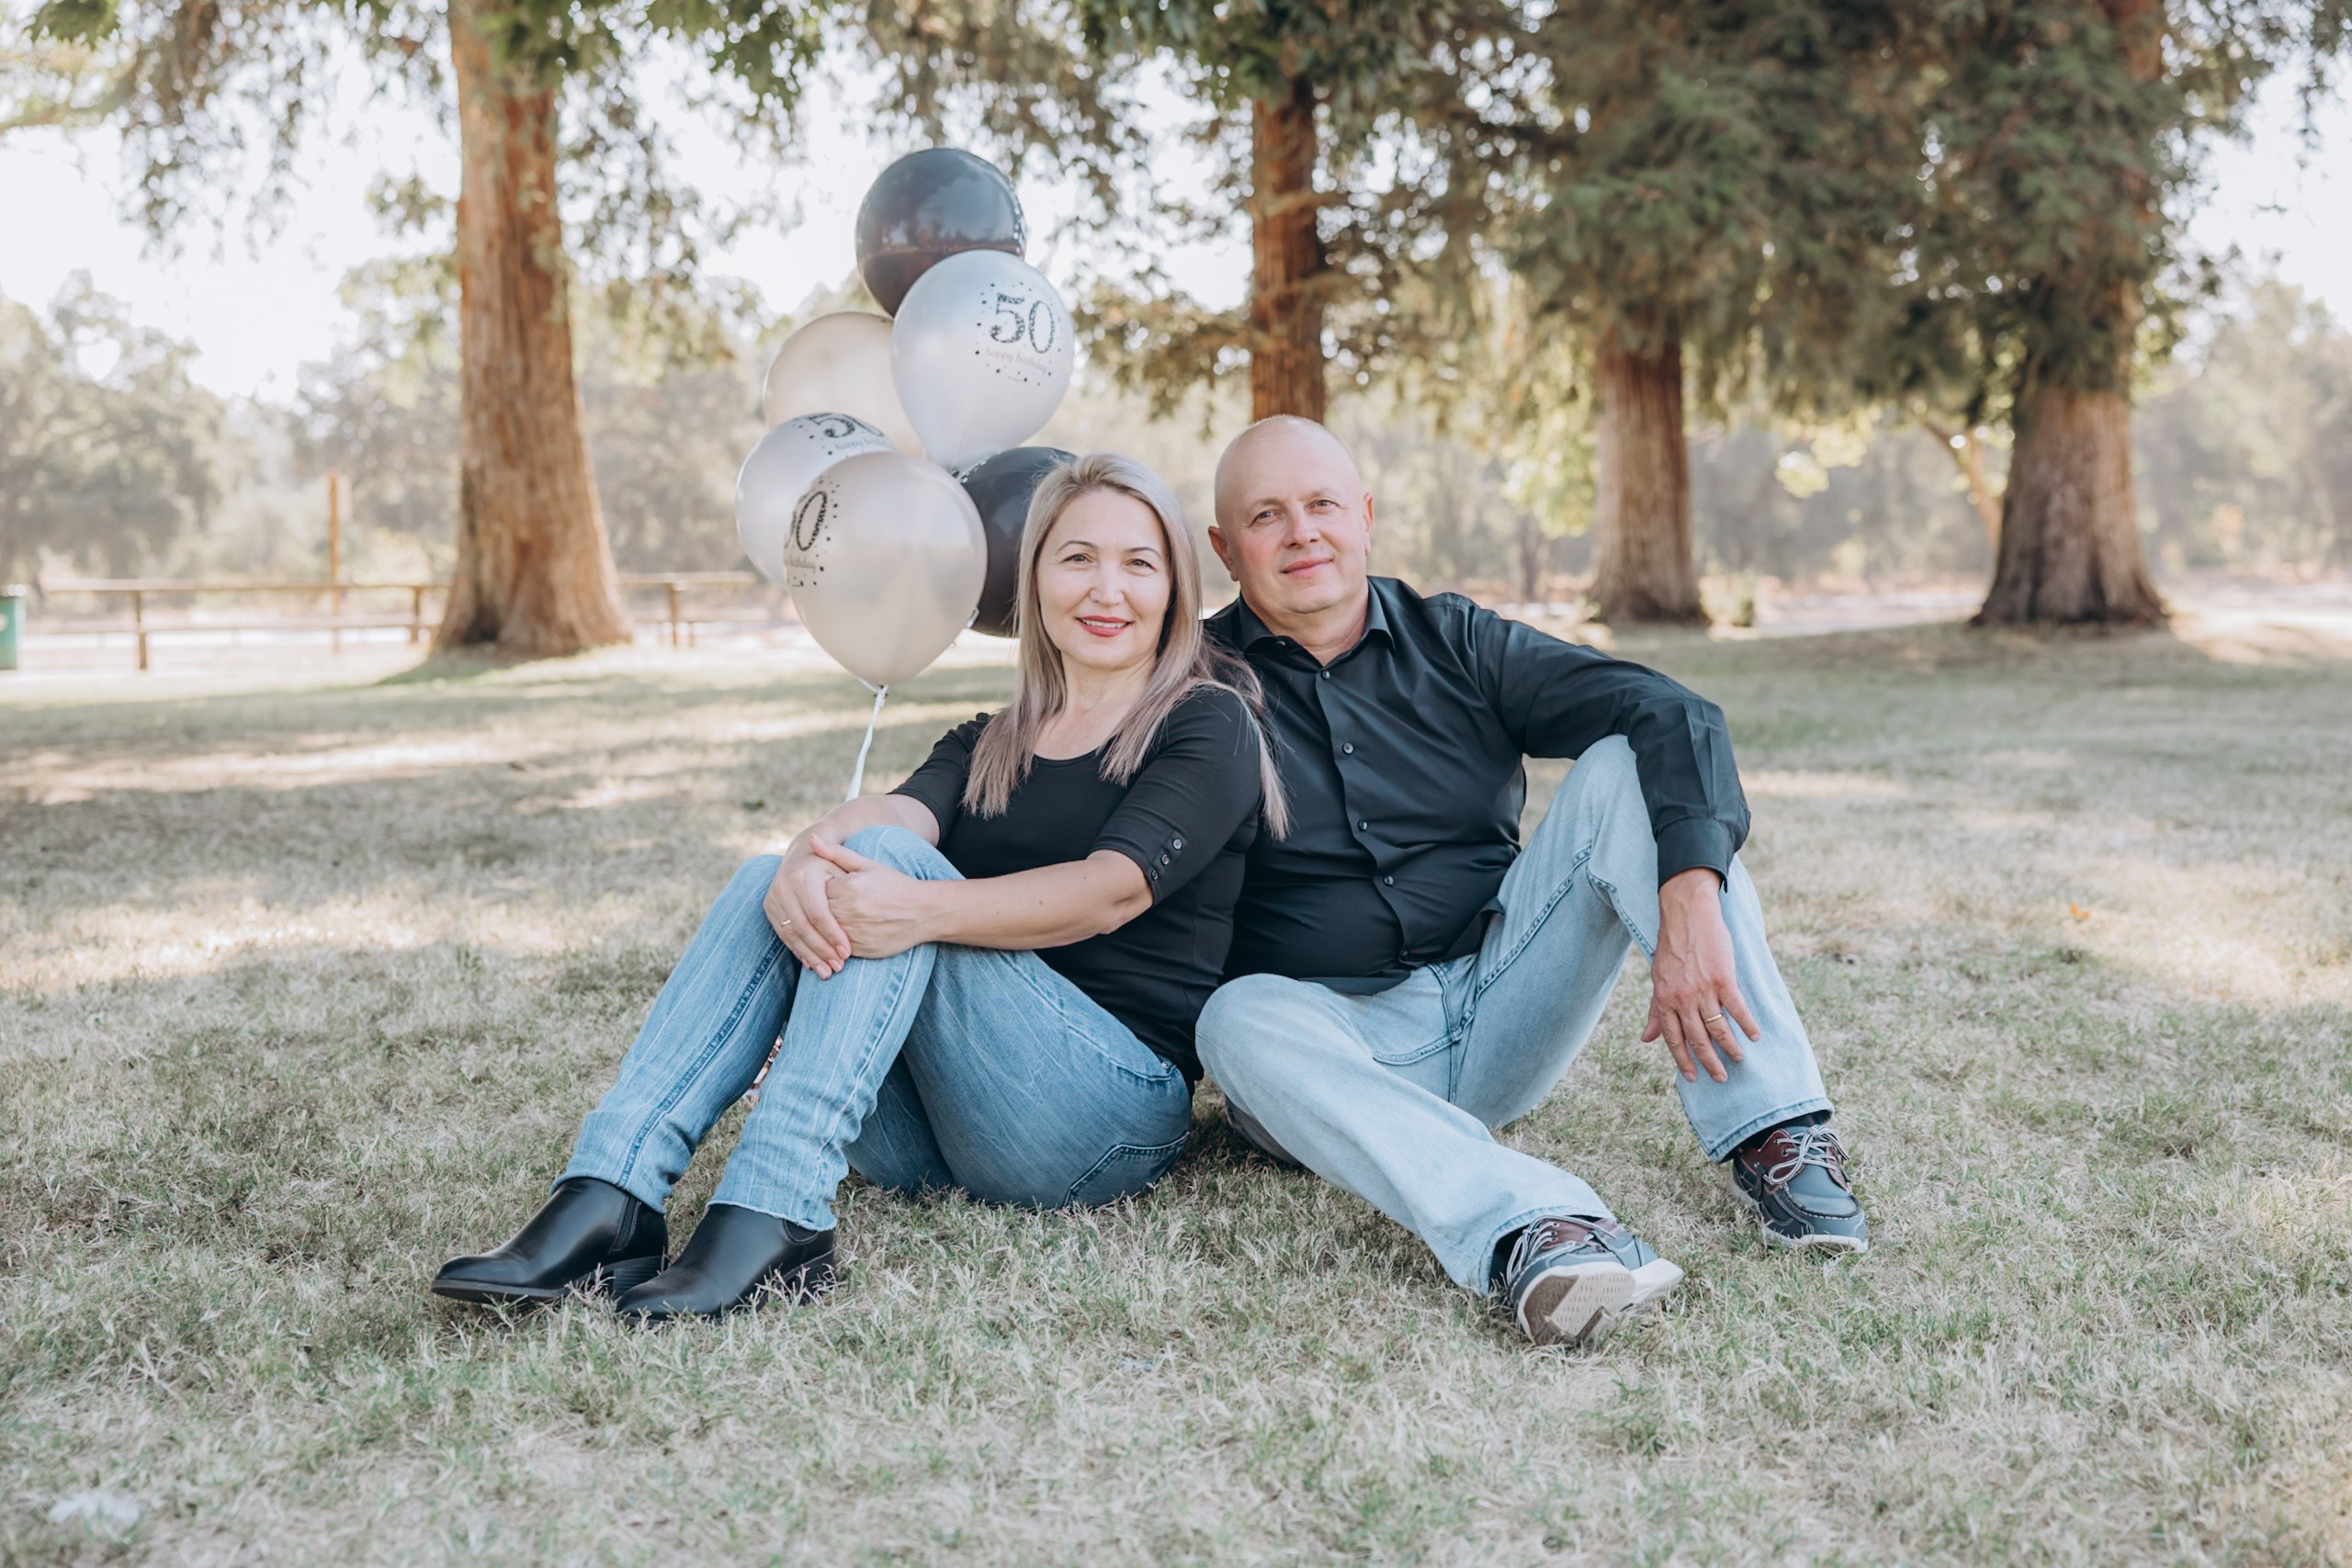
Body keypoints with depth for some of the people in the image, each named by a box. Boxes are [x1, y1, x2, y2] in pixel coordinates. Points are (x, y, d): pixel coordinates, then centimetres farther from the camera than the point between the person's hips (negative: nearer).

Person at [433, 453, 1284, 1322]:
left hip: (1116, 1111, -5)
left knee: (890, 860, -24)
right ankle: (608, 1199, -28)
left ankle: (772, 1218, -39)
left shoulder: (1209, 724, 3)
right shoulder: (989, 744, 20)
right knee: (769, 881, -14)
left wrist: (923, 908, -32)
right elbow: (899, 808, -3)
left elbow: (1114, 889, -15)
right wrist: (811, 855, -28)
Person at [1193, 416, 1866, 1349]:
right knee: (1244, 1019, -36)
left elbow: (1674, 717, -9)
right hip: (1342, 1039, -2)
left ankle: (1772, 1132, -23)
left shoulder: (1456, 643, 6)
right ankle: (1523, 1231, -56)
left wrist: (1690, 906, -25)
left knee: (1625, 765, -14)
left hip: (1499, 1008, 2)